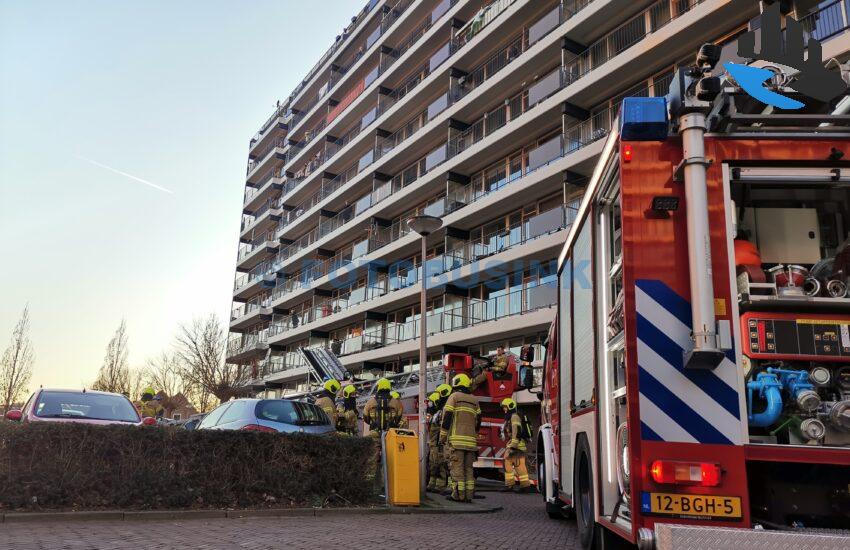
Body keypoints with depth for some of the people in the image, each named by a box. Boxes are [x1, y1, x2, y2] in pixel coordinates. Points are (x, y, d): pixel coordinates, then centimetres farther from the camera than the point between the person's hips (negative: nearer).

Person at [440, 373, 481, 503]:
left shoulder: (454, 397, 2)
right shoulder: (474, 400, 18)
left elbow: (447, 418, -5)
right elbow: (478, 421, 17)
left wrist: (442, 437, -1)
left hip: (457, 439, -5)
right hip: (471, 439, 5)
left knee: (457, 467, -4)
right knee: (468, 468, 8)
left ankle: (458, 494, -7)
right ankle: (469, 494, 6)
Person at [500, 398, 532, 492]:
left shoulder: (514, 416, -11)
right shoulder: (509, 418, 21)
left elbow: (516, 432, -21)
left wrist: (512, 447, -25)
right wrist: (509, 448, 22)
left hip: (517, 445, -10)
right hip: (511, 446, 10)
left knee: (519, 465, -9)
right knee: (508, 464, 8)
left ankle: (526, 486, -6)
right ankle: (509, 485, 9)